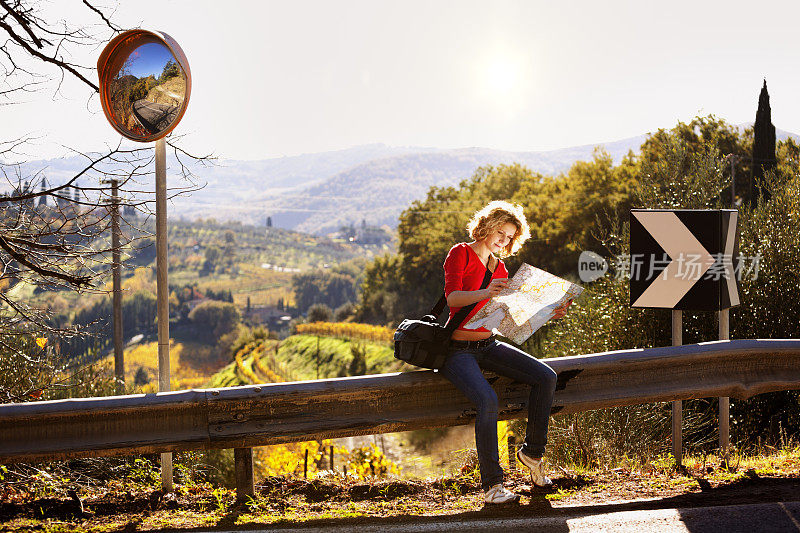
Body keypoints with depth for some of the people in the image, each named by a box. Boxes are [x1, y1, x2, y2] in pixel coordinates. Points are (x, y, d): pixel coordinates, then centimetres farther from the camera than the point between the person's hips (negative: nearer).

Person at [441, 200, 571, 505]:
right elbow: (452, 297, -21)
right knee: (488, 400, -32)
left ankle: (532, 452, 4)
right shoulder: (461, 253, -6)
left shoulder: (499, 268, 16)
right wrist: (485, 293, -39)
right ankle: (491, 485, -23)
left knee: (546, 377, -11)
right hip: (458, 350, -7)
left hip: (488, 345, 7)